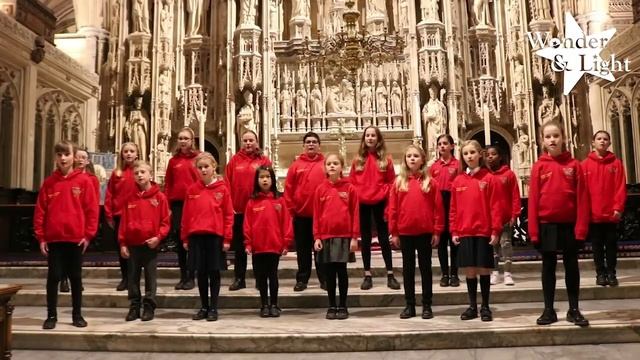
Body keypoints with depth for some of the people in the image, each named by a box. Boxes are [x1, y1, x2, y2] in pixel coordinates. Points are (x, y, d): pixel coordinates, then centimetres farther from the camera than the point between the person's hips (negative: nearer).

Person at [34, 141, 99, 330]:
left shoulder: (84, 181, -2)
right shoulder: (49, 182, 3)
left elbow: (92, 209, -3)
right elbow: (40, 211, 3)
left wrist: (88, 234, -7)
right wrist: (41, 237, -1)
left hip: (76, 238, -1)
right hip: (54, 238, 1)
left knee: (75, 277, 9)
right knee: (53, 276, 5)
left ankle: (77, 314, 20)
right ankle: (51, 315, 16)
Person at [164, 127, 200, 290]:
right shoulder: (173, 160, 10)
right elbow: (168, 184, 10)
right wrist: (167, 205, 4)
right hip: (177, 204, 3)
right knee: (179, 239, 6)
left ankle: (191, 277, 10)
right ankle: (183, 276, 16)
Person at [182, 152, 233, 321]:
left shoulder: (222, 188, -1)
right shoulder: (192, 189, 6)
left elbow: (229, 215, -2)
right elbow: (186, 215, 8)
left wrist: (227, 238, -5)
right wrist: (185, 238, 6)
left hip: (215, 236, -2)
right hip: (196, 236, 2)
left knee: (214, 272, 5)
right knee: (201, 273, 9)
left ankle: (213, 308, 14)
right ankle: (204, 307, 20)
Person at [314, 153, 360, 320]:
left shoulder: (350, 188, 0)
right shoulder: (320, 189, 5)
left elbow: (355, 213, -1)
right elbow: (316, 215, 5)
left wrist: (355, 237, -5)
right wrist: (317, 237, -1)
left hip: (344, 236, -2)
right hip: (326, 236, 2)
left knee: (342, 271, 4)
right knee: (330, 272, 7)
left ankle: (342, 306, 14)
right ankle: (332, 306, 16)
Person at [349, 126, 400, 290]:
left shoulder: (386, 160, 2)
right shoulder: (357, 160, 5)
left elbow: (391, 182, 1)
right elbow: (351, 183, 5)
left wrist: (389, 204, -6)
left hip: (380, 203, -1)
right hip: (362, 204, 2)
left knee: (384, 238, 3)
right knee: (366, 239, 8)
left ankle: (390, 275, 10)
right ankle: (367, 276, 15)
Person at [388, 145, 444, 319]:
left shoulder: (430, 182, 0)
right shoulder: (399, 182, 4)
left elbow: (438, 208, -1)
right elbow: (392, 208, 3)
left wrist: (437, 231, -5)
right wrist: (394, 232, -1)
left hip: (425, 232, -1)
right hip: (405, 232, 2)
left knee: (425, 268, 7)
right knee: (408, 268, 9)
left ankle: (427, 305, 15)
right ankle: (410, 305, 17)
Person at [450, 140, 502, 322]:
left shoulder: (489, 178, -2)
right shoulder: (458, 180, 6)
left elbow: (494, 206, -5)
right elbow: (453, 208, 7)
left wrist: (495, 230, -9)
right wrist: (454, 231, 2)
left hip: (484, 231, -2)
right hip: (464, 232, 2)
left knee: (483, 269, 4)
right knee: (469, 270, 8)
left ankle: (485, 307, 16)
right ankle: (472, 306, 18)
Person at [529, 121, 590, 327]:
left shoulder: (574, 165, 0)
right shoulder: (539, 167, -1)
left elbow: (582, 198, -3)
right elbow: (533, 199, -3)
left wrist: (581, 227, -9)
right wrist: (533, 230, -7)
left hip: (569, 224, 0)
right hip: (547, 225, 0)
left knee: (571, 266, 9)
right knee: (548, 266, 8)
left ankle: (574, 310, 20)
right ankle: (549, 310, 16)